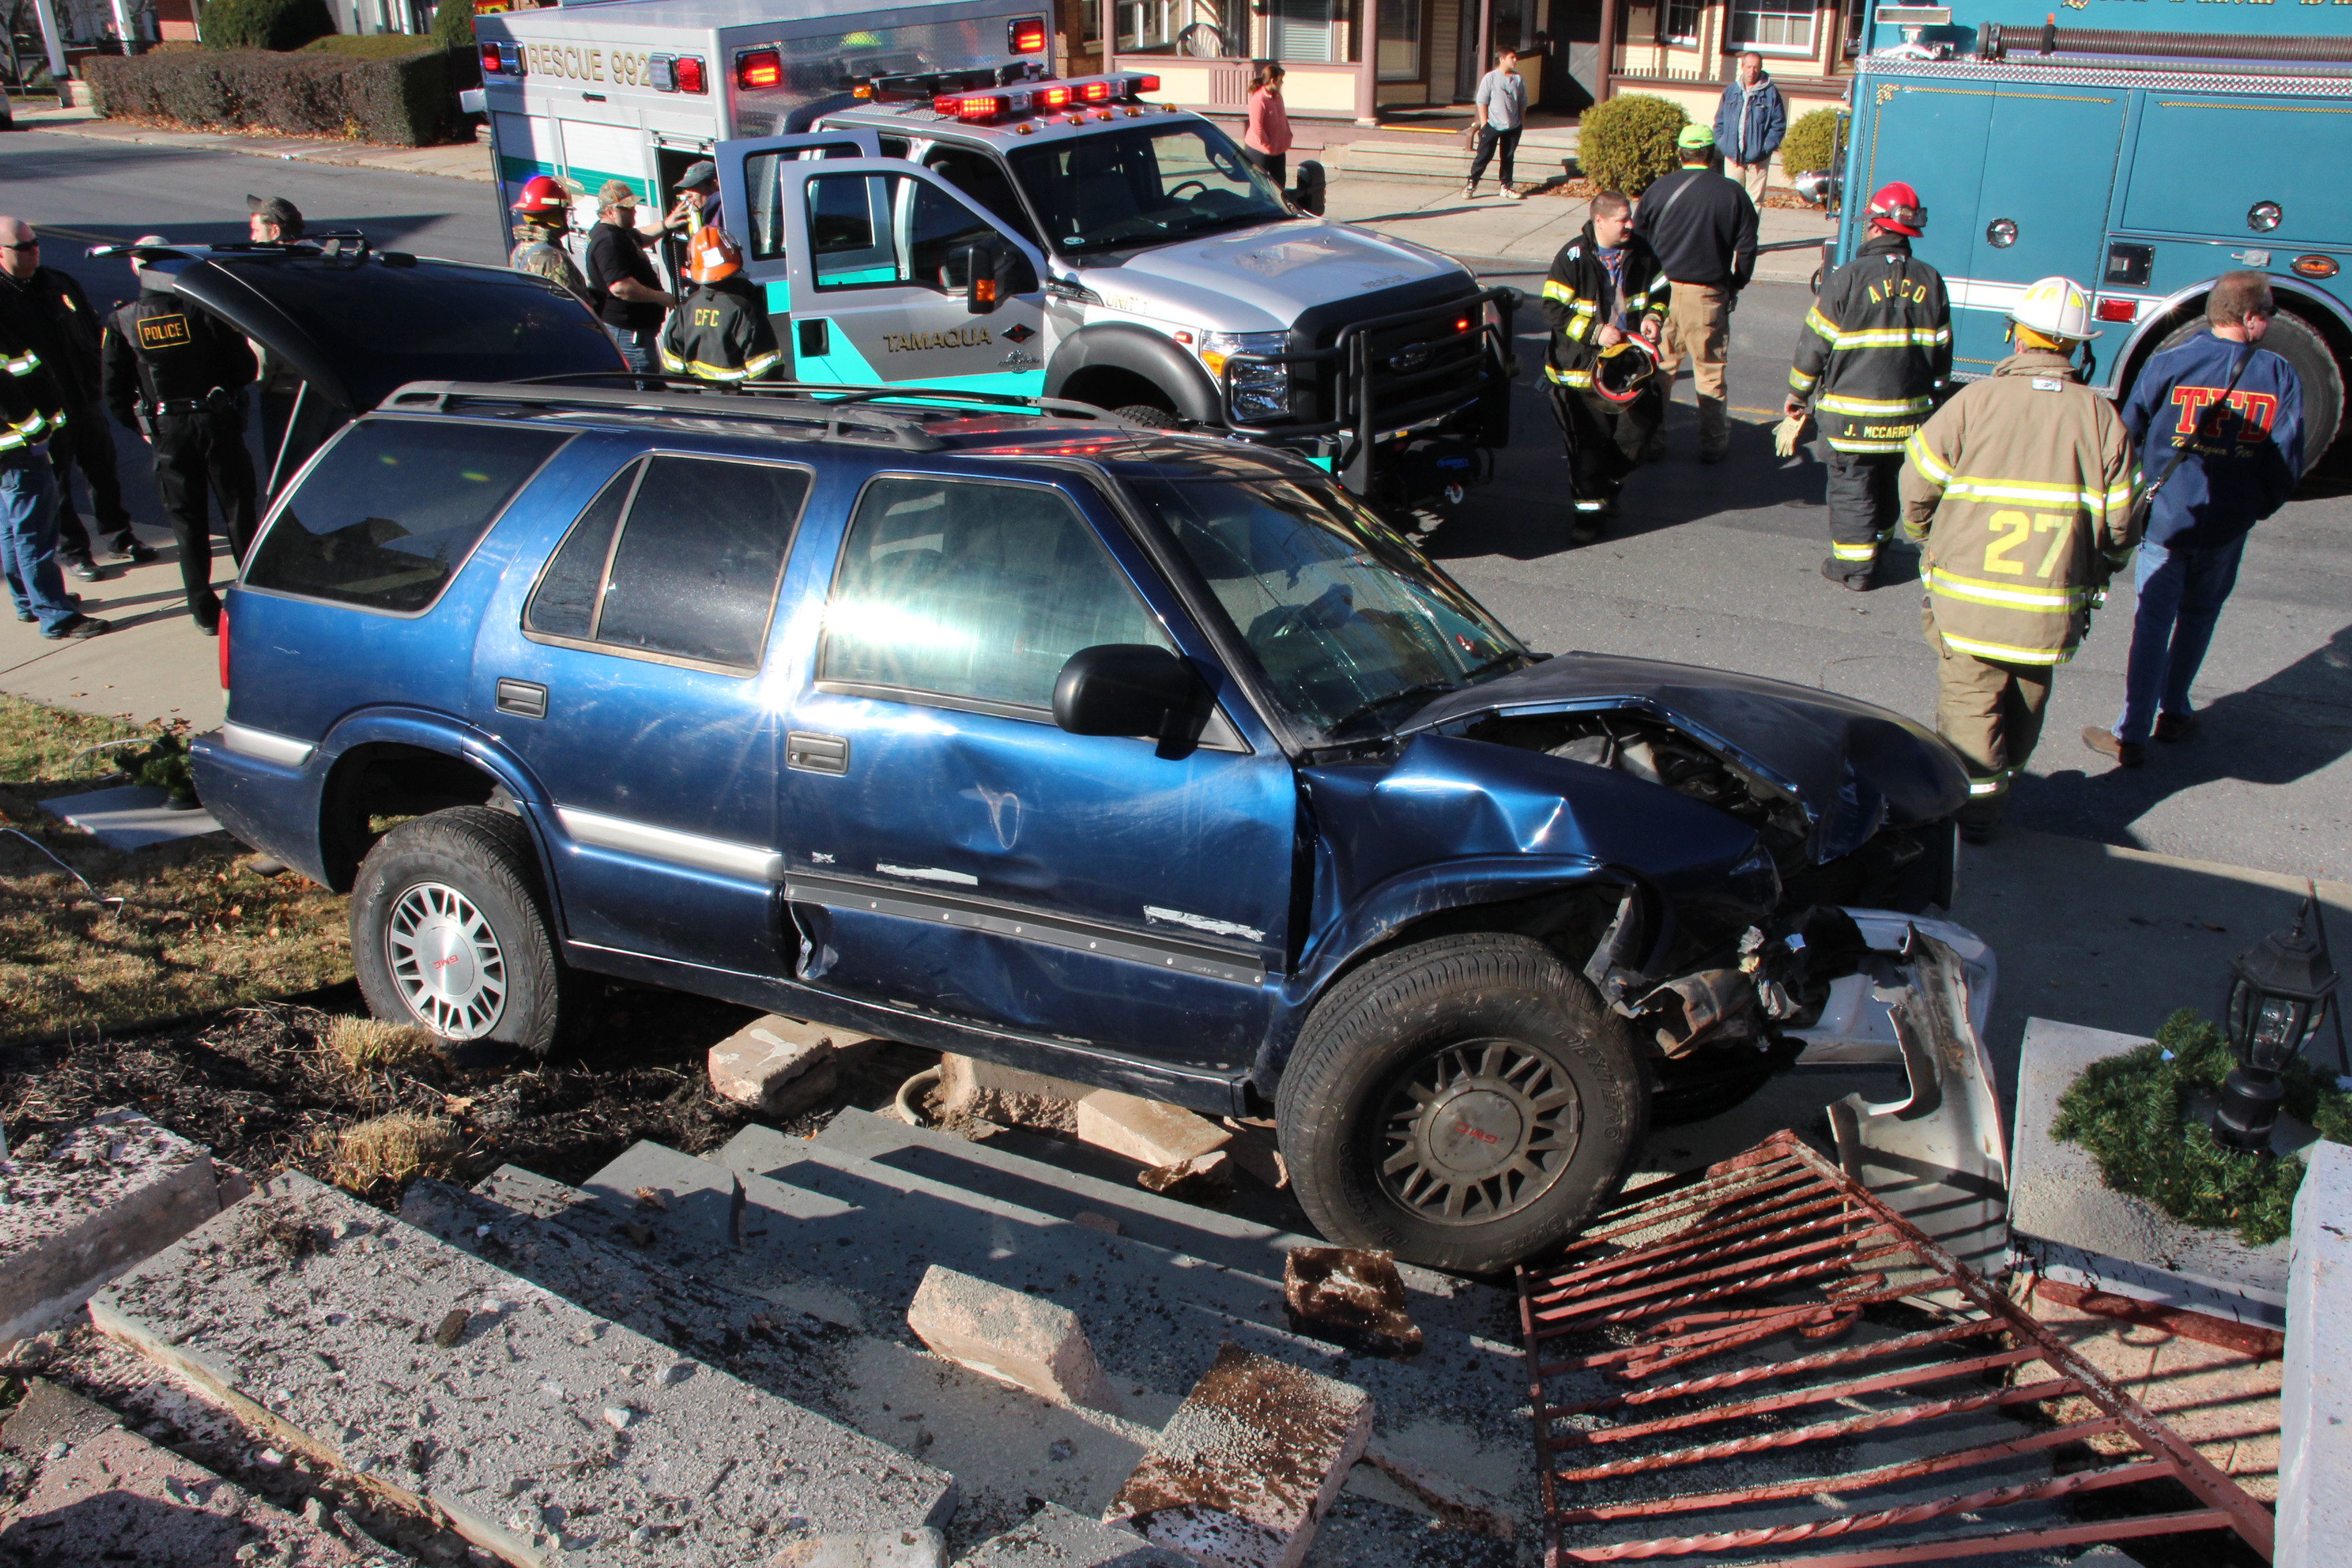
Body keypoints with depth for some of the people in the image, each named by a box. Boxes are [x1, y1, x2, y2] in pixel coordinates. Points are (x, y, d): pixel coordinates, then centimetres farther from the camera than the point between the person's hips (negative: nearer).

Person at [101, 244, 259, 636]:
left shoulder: (122, 322, -3)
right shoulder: (203, 309, -9)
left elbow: (115, 394, -3)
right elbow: (244, 367, -7)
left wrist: (142, 427, 12)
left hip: (167, 431, 1)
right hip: (218, 423, -1)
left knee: (187, 520, 9)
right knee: (237, 511, 11)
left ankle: (204, 611, 12)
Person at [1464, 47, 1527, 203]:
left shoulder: (1519, 79, 6)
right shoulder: (1490, 78, -5)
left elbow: (1523, 103, 12)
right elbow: (1482, 101, -5)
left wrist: (1522, 122, 9)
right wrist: (1484, 123, -10)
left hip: (1513, 127, 4)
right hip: (1492, 126, -4)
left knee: (1508, 158, 10)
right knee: (1483, 156, -3)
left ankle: (1506, 187, 19)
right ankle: (1471, 185, 6)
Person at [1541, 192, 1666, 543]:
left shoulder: (1641, 254, 3)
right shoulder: (1573, 257, -11)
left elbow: (1659, 293, 18)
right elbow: (1553, 308, -12)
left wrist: (1653, 317, -4)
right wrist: (1595, 332, -20)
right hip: (1582, 367, -4)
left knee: (1635, 430, 3)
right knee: (1589, 440, -2)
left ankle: (1609, 489, 28)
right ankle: (1591, 508, 10)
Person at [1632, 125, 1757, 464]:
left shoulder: (1658, 189, -1)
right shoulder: (1732, 194, -2)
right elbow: (1747, 248, 0)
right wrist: (1735, 285, 15)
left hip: (1661, 292, 1)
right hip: (1708, 295, -1)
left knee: (1658, 369, 11)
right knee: (1710, 371, 8)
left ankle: (1651, 440, 13)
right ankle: (1713, 444, 14)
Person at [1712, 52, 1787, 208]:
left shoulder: (1770, 93, -1)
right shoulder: (1731, 91, 8)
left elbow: (1779, 125, 0)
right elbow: (1719, 122, 13)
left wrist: (1767, 147, -10)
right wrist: (1723, 144, 0)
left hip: (1758, 159, -2)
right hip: (1733, 157, 2)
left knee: (1755, 200, 0)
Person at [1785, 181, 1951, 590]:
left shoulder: (1850, 277, -12)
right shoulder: (1930, 281, 3)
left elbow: (1814, 342, -7)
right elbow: (1942, 352, 10)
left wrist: (1798, 393, 5)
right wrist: (1932, 396, 23)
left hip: (1854, 415, -5)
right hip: (1911, 413, 5)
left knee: (1851, 486, 4)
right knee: (1890, 486, 20)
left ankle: (1854, 566, 7)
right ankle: (1878, 547, 34)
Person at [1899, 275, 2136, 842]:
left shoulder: (1975, 401, -9)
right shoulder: (2102, 417, -1)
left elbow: (1917, 485, -5)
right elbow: (2118, 524, 1)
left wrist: (1929, 540, 15)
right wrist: (2090, 578, 19)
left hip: (1969, 596, -3)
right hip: (2052, 609, 3)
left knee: (1969, 699, 9)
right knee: (2025, 705, 21)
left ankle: (1974, 807, 10)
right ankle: (2000, 791, 37)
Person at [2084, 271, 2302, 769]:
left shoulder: (2169, 365, -10)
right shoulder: (2279, 375, -6)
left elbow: (2128, 435, -3)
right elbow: (2288, 461, -5)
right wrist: (2257, 507, 12)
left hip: (2165, 517, -1)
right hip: (2228, 525, 1)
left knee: (2153, 620, 2)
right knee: (2198, 616, 21)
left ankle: (2132, 735, 1)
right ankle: (2173, 712, 30)